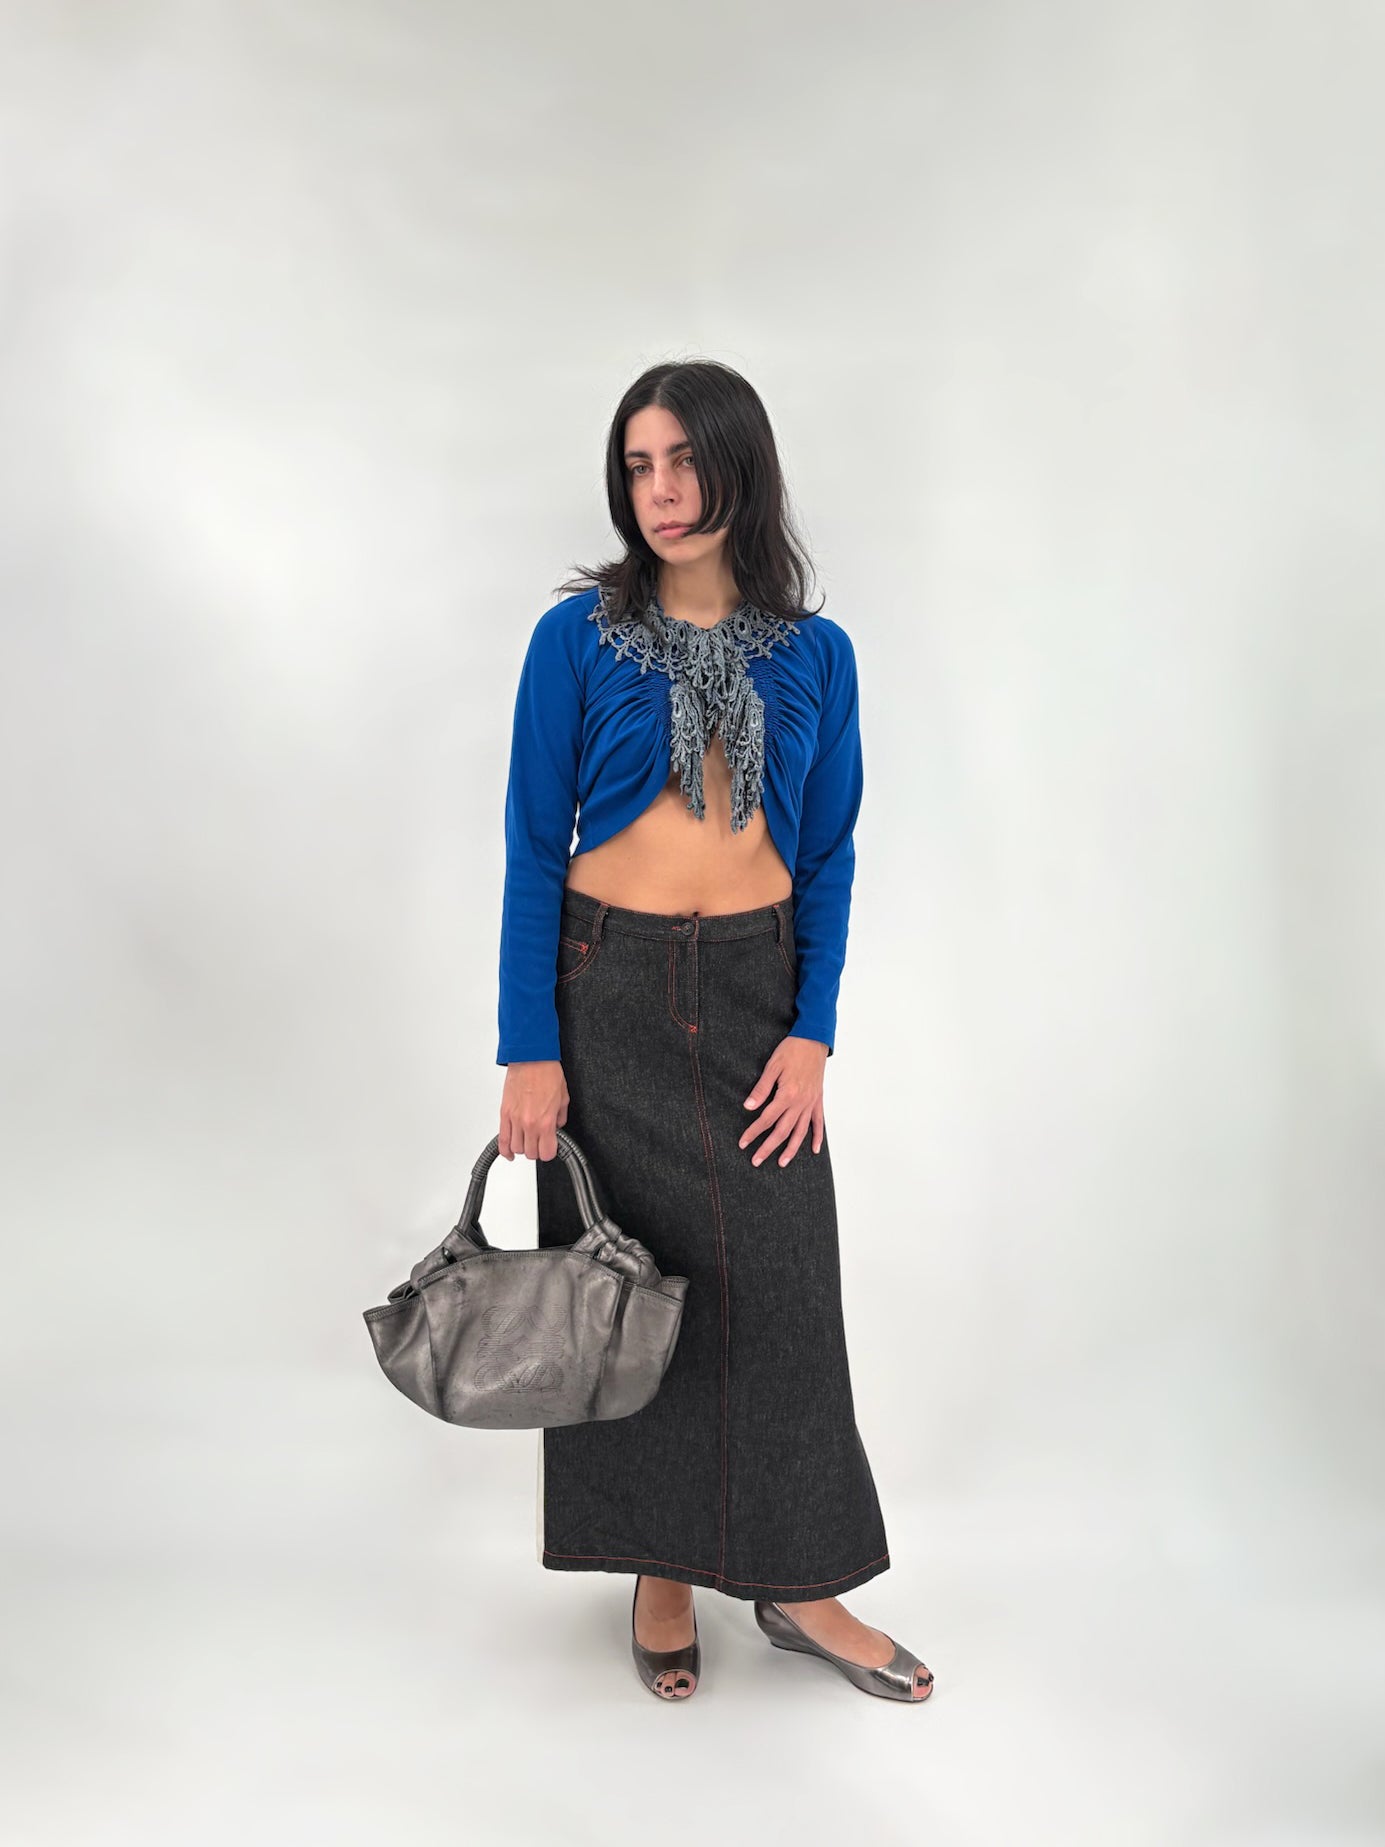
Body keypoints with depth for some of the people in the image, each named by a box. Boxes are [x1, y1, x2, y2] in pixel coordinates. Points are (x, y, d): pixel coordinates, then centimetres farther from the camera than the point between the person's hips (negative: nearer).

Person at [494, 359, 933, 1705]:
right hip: (609, 990, -1)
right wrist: (528, 1052, -9)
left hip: (757, 990, 2)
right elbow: (533, 850, -4)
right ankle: (661, 1570, 24)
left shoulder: (814, 654, 3)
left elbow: (829, 859, 5)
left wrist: (812, 1034, -5)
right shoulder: (578, 636, -3)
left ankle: (796, 1582, 20)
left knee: (775, 1278, 3)